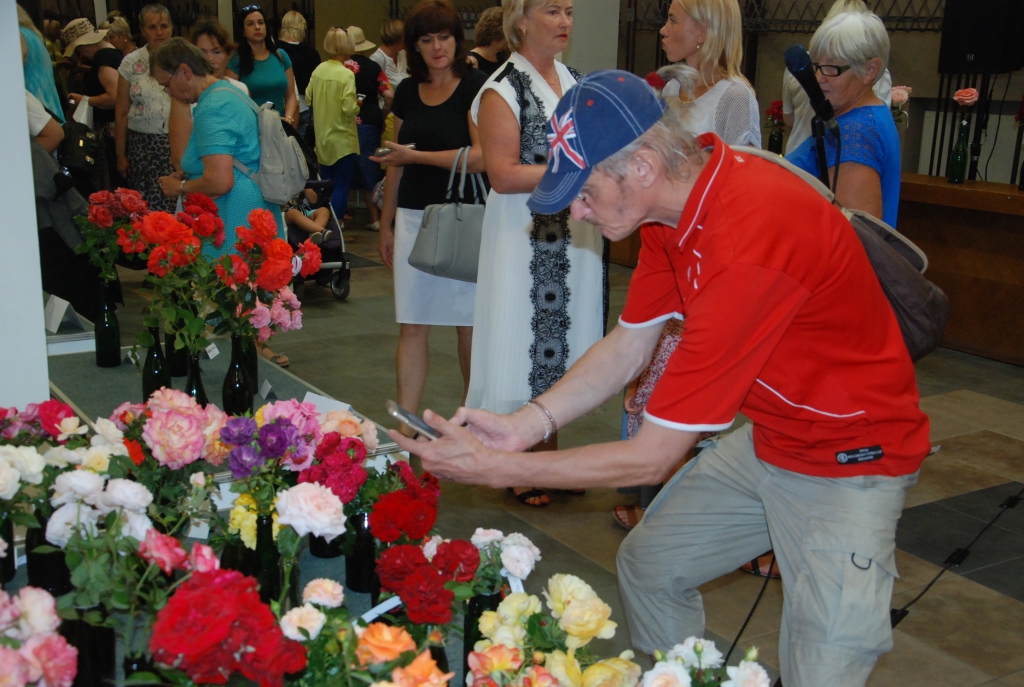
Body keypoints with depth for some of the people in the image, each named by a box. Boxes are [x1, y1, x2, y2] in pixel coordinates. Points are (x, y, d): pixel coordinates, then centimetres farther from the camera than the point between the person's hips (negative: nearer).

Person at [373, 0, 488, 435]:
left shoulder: (475, 86, -6)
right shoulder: (407, 91, 11)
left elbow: (481, 157, -17)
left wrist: (414, 155, -11)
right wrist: (386, 224, 18)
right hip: (413, 217, 5)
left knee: (468, 324, 5)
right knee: (411, 325, 4)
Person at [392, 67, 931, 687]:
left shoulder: (745, 245, -34)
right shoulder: (675, 197, -7)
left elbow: (651, 456, -29)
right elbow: (628, 347, 2)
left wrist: (496, 467, -22)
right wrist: (526, 423, -11)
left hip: (848, 463, -9)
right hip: (768, 437, 9)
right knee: (648, 565, 15)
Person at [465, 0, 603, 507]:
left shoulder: (576, 81, 13)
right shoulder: (503, 89, -8)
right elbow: (503, 175, -16)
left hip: (574, 239, 6)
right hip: (527, 241, -6)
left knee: (559, 346, 11)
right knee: (524, 346, 0)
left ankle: (548, 456, 22)